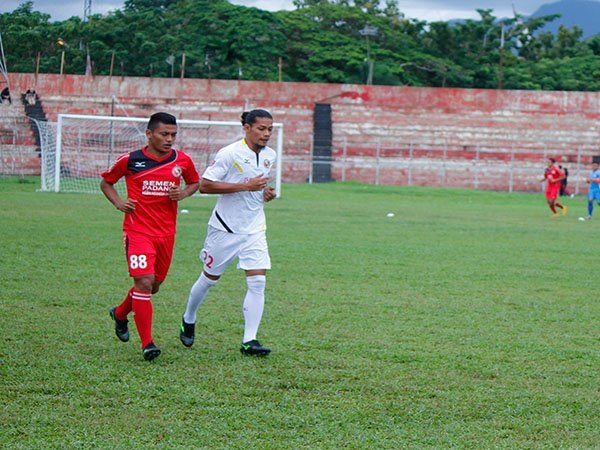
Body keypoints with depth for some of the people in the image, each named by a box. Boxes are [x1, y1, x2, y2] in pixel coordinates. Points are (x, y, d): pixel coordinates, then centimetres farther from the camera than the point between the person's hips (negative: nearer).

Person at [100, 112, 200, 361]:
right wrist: (118, 202, -7)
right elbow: (106, 182, 10)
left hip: (166, 233, 5)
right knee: (144, 282, -17)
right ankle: (147, 343, -10)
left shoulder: (182, 160, 2)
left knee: (154, 285, 14)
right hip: (137, 230, -4)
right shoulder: (130, 160, -5)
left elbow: (194, 182, 21)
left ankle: (120, 313, 44)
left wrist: (184, 193, -1)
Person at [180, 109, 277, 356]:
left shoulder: (269, 156, 6)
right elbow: (204, 185, -21)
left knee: (258, 282, -9)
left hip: (254, 229, 5)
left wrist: (266, 192, 2)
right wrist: (246, 186, -25)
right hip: (225, 227, -5)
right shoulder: (229, 154, -16)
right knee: (209, 278, 11)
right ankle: (188, 321, 37)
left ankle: (249, 341, -9)